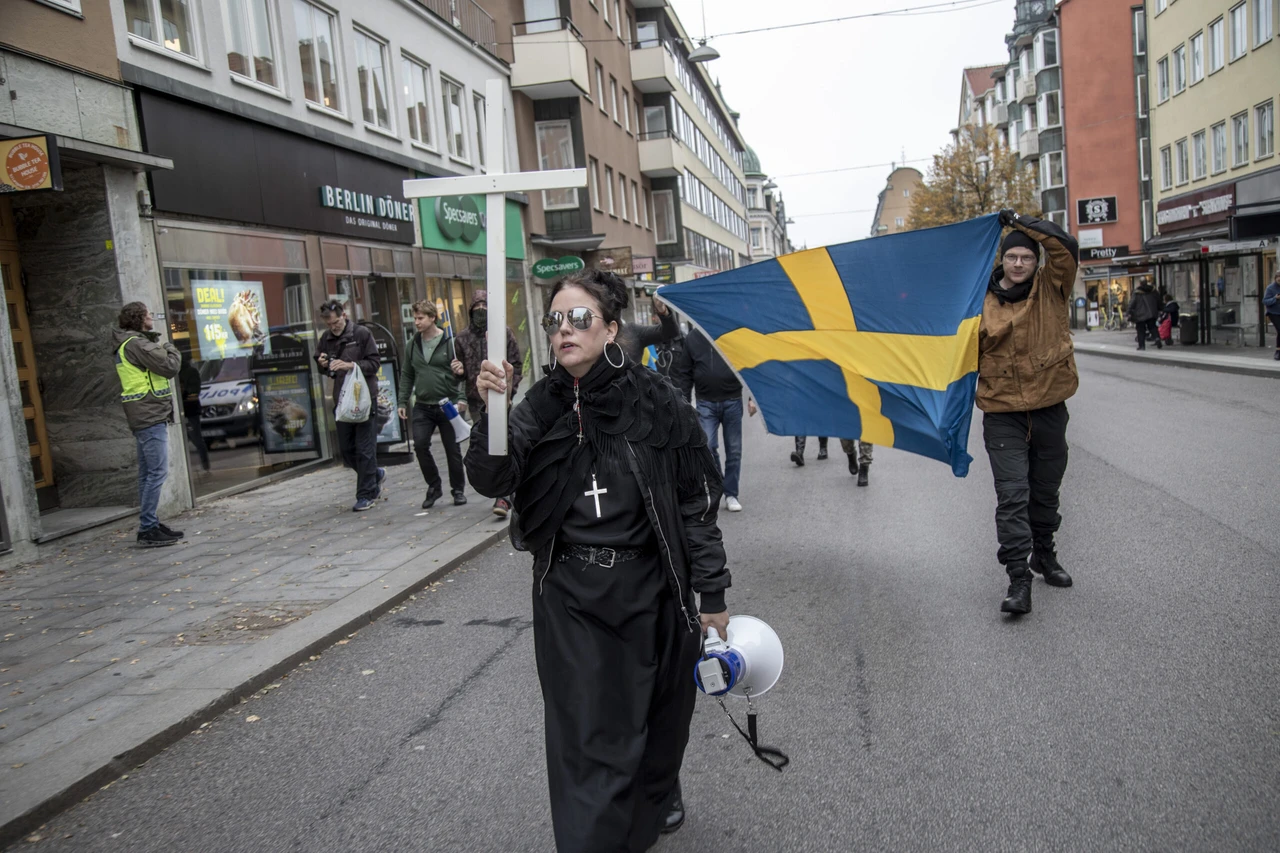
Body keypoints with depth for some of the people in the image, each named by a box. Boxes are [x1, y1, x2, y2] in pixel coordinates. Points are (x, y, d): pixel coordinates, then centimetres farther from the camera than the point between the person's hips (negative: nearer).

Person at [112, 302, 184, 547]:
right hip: (151, 416, -11)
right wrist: (171, 348, 1)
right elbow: (170, 367, -16)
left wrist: (159, 346, 10)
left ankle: (149, 526, 19)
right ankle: (147, 530, -9)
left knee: (148, 473, 13)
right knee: (157, 472, -10)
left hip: (144, 417, 11)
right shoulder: (137, 344, -13)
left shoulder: (127, 345, 19)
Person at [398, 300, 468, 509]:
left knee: (452, 449, 5)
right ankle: (434, 486, 10)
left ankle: (458, 489, 21)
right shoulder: (413, 343, 8)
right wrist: (403, 402, 9)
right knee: (420, 444, -9)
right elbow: (407, 375, 14)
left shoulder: (450, 341, -6)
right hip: (422, 406, 4)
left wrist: (462, 398, -18)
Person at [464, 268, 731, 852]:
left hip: (651, 587, 0)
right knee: (587, 735, 4)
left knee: (659, 710, 19)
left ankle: (655, 799, 50)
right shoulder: (544, 405, -2)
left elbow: (697, 500, -4)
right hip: (570, 595, 1)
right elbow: (491, 481, -13)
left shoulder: (654, 400, -8)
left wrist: (712, 591, -3)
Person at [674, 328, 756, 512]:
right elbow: (684, 373, 7)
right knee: (707, 446, -12)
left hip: (732, 402, 0)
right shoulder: (692, 338, 3)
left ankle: (731, 495, 16)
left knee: (734, 450, 5)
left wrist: (752, 397, -1)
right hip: (706, 404, 0)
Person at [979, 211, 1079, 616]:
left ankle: (1044, 555, 37)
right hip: (1002, 414, -2)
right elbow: (969, 354, 6)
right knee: (1012, 494, -9)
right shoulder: (984, 303, -1)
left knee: (1046, 491, 16)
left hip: (1049, 408, 2)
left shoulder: (1050, 289, 2)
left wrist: (1022, 222, -9)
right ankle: (1019, 577, -7)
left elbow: (1066, 247, -13)